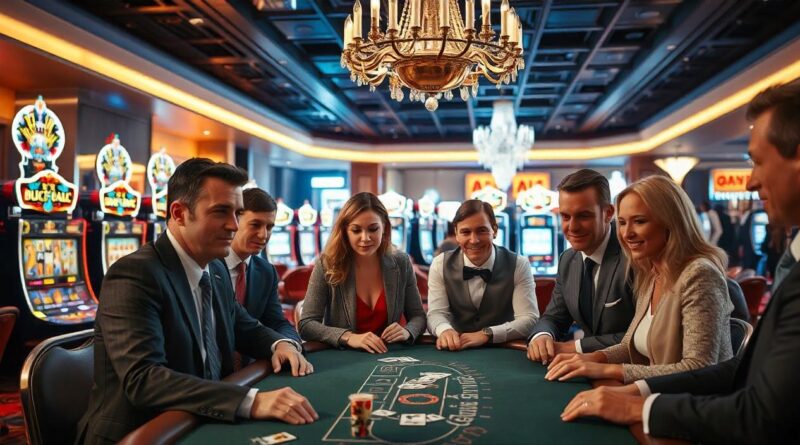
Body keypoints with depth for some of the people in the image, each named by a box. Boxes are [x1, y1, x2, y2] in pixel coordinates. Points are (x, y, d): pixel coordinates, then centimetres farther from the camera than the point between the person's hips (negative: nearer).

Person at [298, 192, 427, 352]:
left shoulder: (401, 262, 0)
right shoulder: (327, 264, -9)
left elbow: (418, 316, 6)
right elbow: (305, 325, -11)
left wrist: (407, 331, -16)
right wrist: (349, 337, -26)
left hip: (387, 356, 2)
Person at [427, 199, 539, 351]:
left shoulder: (519, 265, -6)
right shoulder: (440, 265, 0)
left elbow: (529, 319, -12)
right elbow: (436, 313, -6)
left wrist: (486, 334, -25)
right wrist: (445, 330, -29)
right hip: (456, 351, 1)